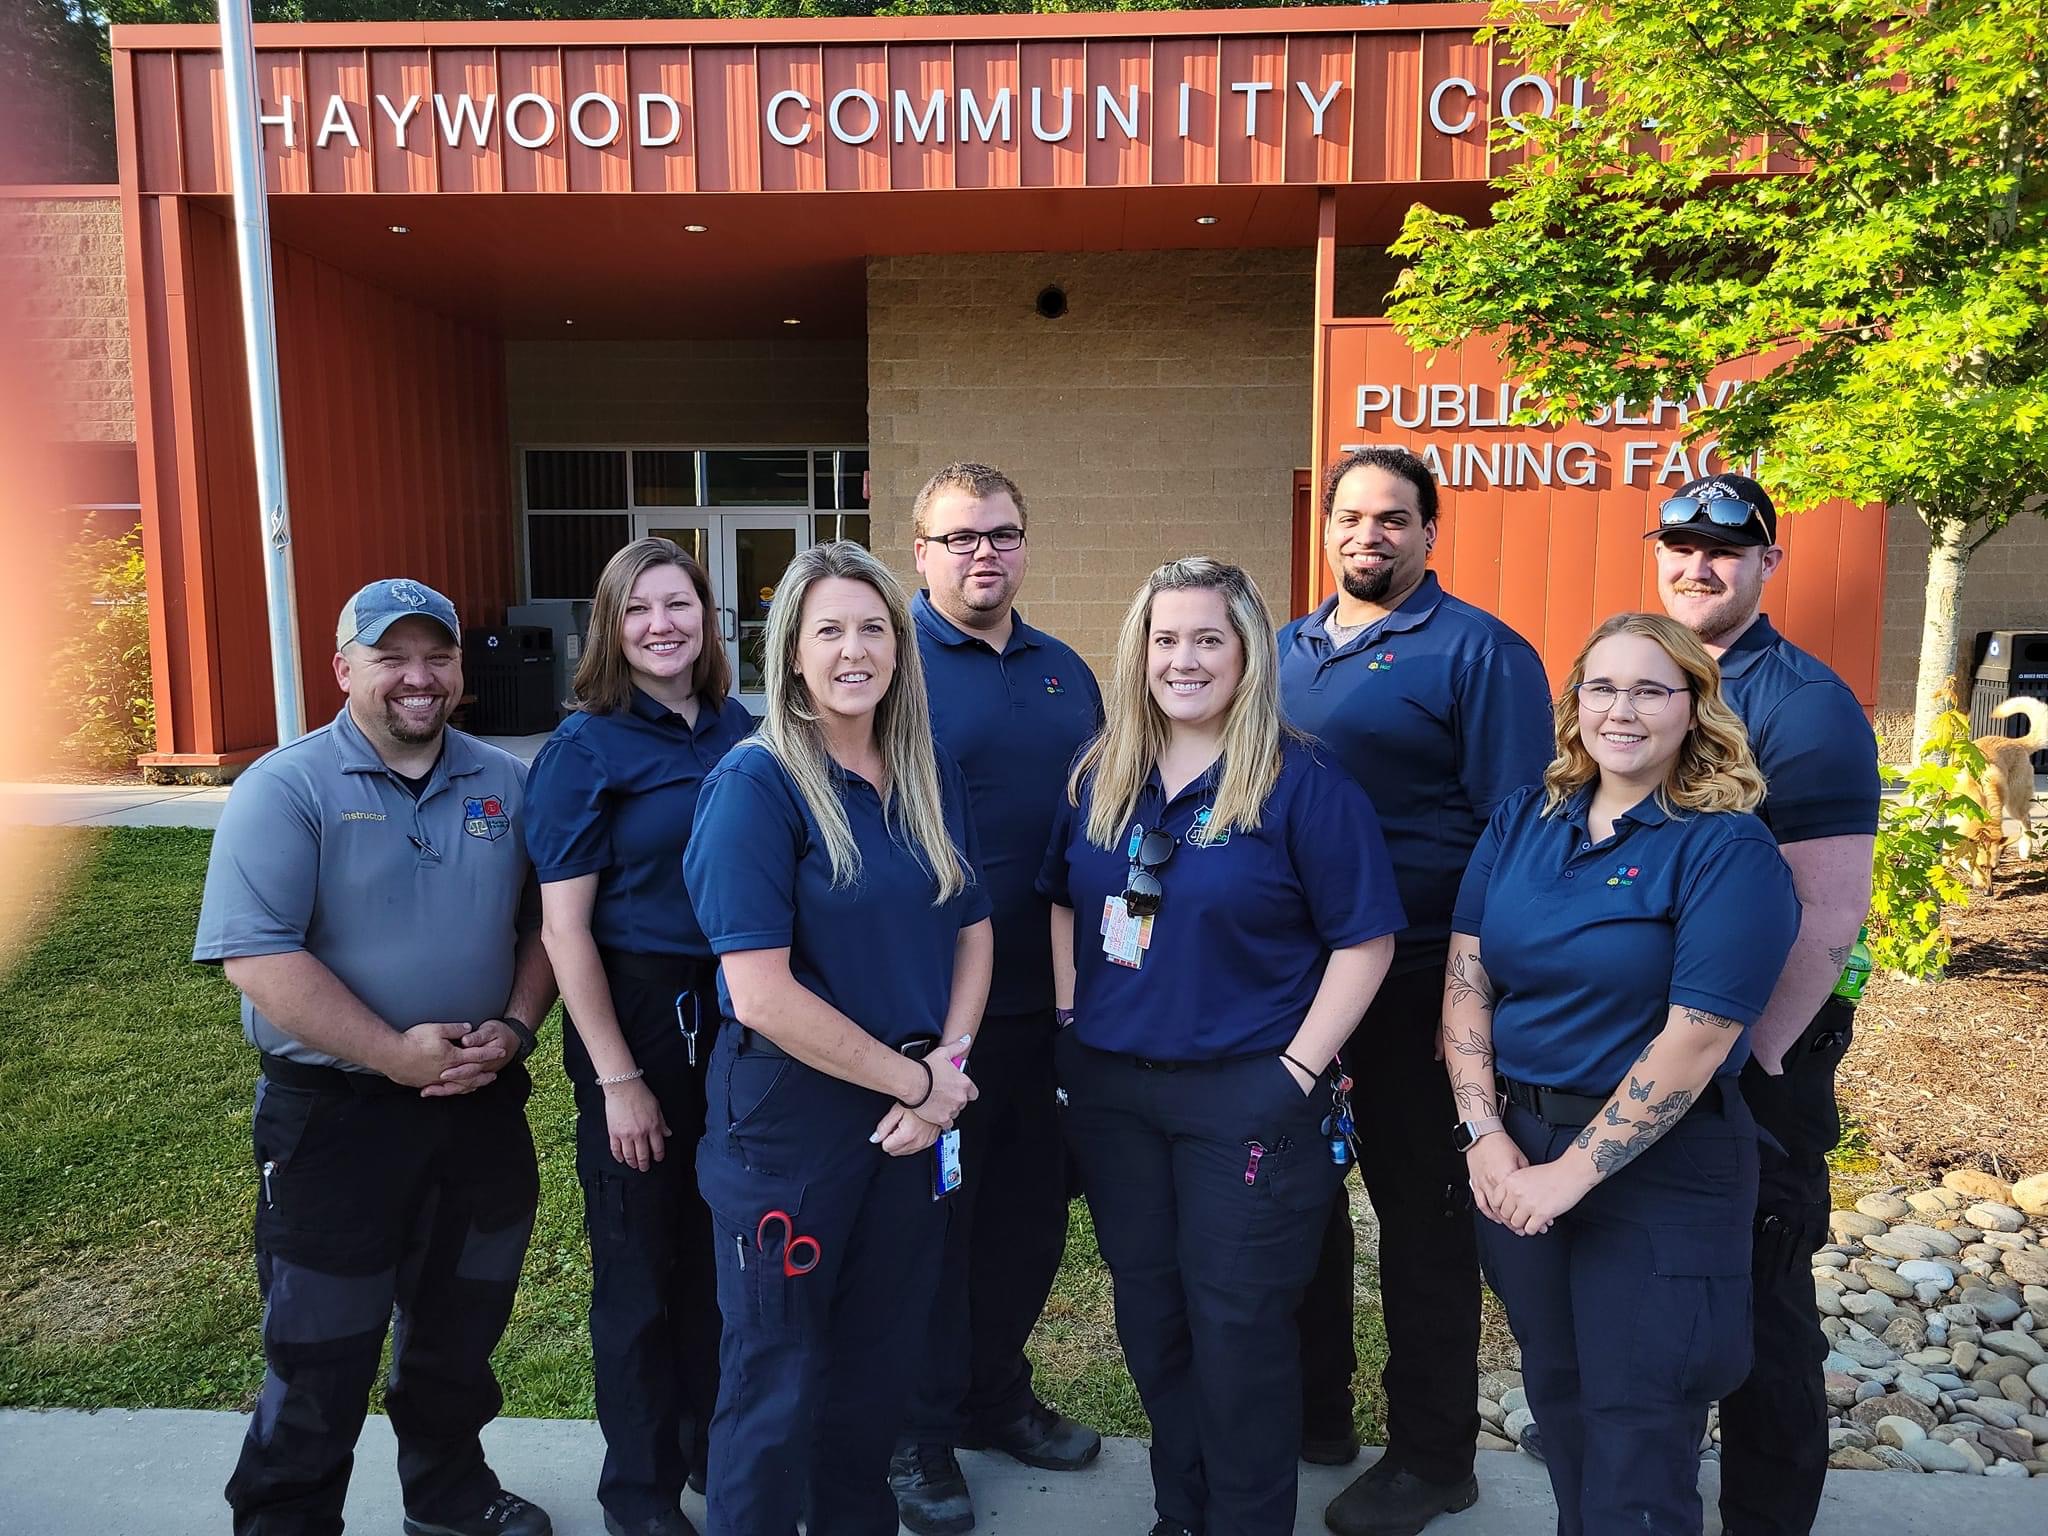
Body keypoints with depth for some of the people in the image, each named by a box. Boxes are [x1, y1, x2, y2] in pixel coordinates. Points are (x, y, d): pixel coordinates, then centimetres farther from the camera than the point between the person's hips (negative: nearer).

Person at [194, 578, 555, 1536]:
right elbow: (257, 957, -20)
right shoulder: (285, 790, -12)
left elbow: (543, 922, 8)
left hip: (484, 1106, 5)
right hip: (336, 1115, -5)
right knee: (322, 1351, 7)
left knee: (461, 1328, 21)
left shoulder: (505, 785, 3)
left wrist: (514, 1028, -9)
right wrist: (399, 1054, -22)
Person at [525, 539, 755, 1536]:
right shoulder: (584, 748, -10)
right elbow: (564, 927, -11)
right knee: (644, 1258, 10)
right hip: (638, 1014, -4)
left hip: (739, 1013, 4)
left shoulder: (739, 729, 3)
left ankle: (719, 1443, 40)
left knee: (729, 1245, 16)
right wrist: (616, 1078, -13)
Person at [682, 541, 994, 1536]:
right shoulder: (756, 783, -15)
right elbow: (762, 994, -21)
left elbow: (971, 931, 11)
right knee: (778, 1378, 11)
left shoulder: (931, 777, 4)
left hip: (913, 1111, 6)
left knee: (882, 1355, 21)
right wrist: (913, 1081, -14)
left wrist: (946, 1064, -6)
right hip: (788, 1115, -5)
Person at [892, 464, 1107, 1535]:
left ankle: (996, 1394, 39)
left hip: (1047, 996, 6)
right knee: (932, 1215, 8)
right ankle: (919, 1435, 27)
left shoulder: (1065, 673, 10)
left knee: (1030, 1208, 18)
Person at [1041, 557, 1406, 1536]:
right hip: (1109, 1088, 5)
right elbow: (1064, 903, 14)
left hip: (1245, 1097, -5)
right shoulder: (1099, 776, 4)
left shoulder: (1302, 783, -11)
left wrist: (1296, 1071, -14)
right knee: (1147, 1315, 18)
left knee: (1238, 1329, 7)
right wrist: (1071, 1025, 5)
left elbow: (1365, 940, -10)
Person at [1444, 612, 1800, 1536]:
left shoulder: (1728, 851, -13)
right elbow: (1465, 975, 0)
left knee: (1636, 1437, 6)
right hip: (1516, 1147, 5)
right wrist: (1485, 1133, -10)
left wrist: (1572, 1173, -18)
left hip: (1656, 1170, -5)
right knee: (1554, 1395, 21)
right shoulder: (1522, 819, 3)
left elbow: (1697, 1038, -19)